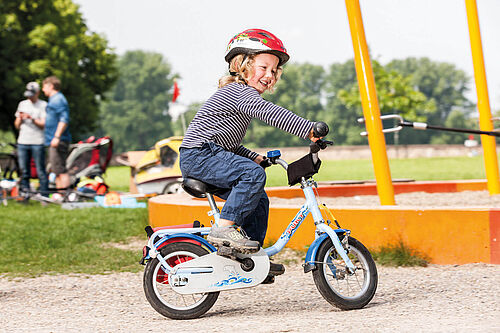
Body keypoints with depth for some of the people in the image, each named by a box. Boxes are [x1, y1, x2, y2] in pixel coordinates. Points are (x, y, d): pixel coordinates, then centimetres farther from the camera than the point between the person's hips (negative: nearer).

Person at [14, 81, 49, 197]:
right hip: (22, 142, 4)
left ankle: (44, 196, -2)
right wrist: (20, 118, -4)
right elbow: (17, 126, 17)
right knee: (24, 171, 5)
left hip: (37, 143, -4)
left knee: (41, 172, -5)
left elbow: (43, 124, -6)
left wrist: (31, 118, -19)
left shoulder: (43, 105, 2)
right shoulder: (22, 104, 16)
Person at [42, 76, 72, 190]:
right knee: (56, 171, 12)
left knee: (60, 170, -14)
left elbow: (64, 119, -21)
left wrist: (57, 136, -26)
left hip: (59, 141, -11)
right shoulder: (54, 99, 21)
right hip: (53, 142, 11)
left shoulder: (58, 99, -12)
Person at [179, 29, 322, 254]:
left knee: (258, 200, 10)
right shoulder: (242, 92, -11)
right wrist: (308, 129, -37)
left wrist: (254, 157, 16)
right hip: (199, 154, -11)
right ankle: (224, 228, -26)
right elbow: (269, 113, -30)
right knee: (253, 174, -28)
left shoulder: (237, 93, 23)